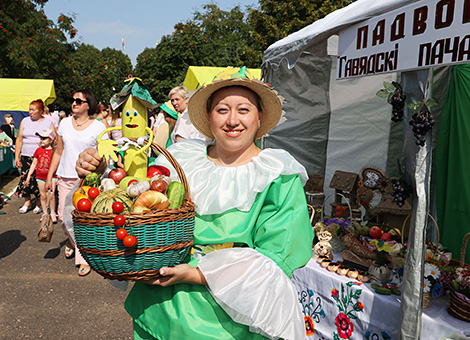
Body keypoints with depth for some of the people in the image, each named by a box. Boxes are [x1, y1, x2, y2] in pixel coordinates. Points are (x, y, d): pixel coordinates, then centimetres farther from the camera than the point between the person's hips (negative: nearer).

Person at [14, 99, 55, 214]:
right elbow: (19, 140, 11)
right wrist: (17, 156, 7)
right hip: (26, 156, 3)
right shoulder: (25, 121, 10)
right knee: (25, 178, 3)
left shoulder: (48, 123, 3)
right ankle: (27, 202, 20)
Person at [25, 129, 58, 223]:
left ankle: (53, 213, 8)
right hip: (40, 177, 3)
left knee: (51, 195, -7)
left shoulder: (54, 151, -6)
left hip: (51, 176, -3)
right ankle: (45, 213, 20)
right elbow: (34, 163, 11)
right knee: (43, 196, 8)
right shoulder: (38, 150, 4)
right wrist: (29, 175, 9)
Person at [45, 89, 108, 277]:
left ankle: (84, 258, 9)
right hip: (65, 178, 4)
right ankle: (72, 241, 38)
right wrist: (49, 176, 12)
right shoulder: (65, 123, 9)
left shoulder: (98, 127, -3)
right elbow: (58, 152, 14)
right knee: (63, 216, 8)